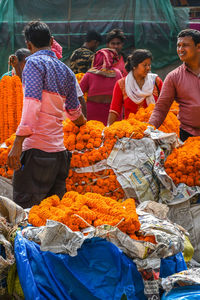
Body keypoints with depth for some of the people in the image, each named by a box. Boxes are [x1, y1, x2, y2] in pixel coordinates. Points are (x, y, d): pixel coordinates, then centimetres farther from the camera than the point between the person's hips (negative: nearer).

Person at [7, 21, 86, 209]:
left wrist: (18, 143, -20)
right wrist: (83, 123, 53)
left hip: (37, 149, -7)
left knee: (24, 208, -8)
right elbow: (74, 111, 30)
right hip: (60, 150, 7)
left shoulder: (35, 62, -4)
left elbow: (32, 104, -16)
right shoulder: (66, 71, 18)